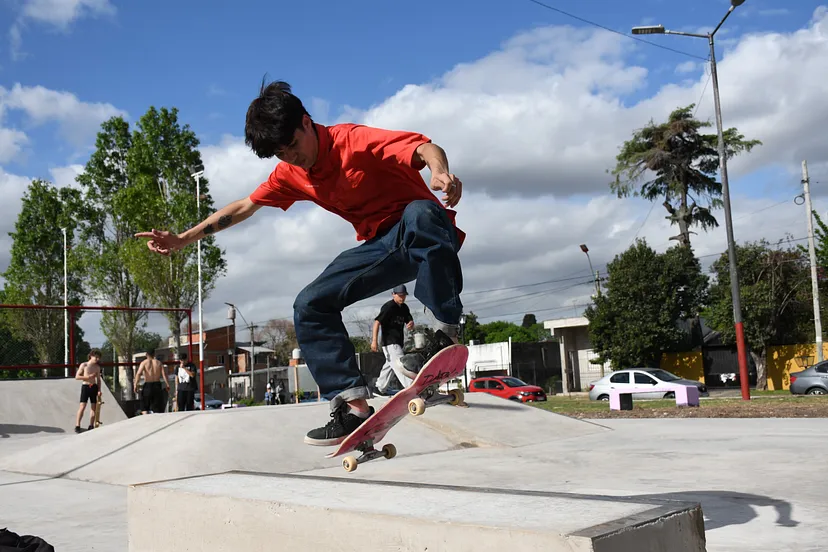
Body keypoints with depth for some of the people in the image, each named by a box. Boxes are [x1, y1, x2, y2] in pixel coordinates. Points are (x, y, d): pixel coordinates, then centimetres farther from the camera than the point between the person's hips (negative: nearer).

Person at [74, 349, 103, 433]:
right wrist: (88, 376, -15)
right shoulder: (84, 365, -3)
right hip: (85, 386, -4)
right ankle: (77, 426, -6)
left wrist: (99, 390, 1)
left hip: (94, 387, 4)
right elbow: (77, 377, -5)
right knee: (82, 406, -10)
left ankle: (91, 426, 10)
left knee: (93, 407, 3)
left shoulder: (97, 367, 8)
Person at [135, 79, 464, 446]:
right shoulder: (290, 175, 7)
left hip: (427, 237, -6)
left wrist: (440, 171, -52)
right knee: (310, 306, -9)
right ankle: (354, 406, -13)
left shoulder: (353, 141, -15)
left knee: (420, 213, -42)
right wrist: (182, 240, 15)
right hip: (381, 246, 7)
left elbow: (426, 148, -28)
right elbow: (243, 207, 17)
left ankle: (446, 332, -34)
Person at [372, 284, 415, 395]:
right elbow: (377, 322, -18)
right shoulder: (388, 307, -13)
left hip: (399, 342, 9)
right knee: (400, 365, -15)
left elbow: (410, 322, 13)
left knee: (390, 365, 17)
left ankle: (380, 389, 29)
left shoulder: (404, 308, 12)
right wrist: (374, 340, -24)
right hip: (389, 342, -9)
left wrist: (410, 325, -14)